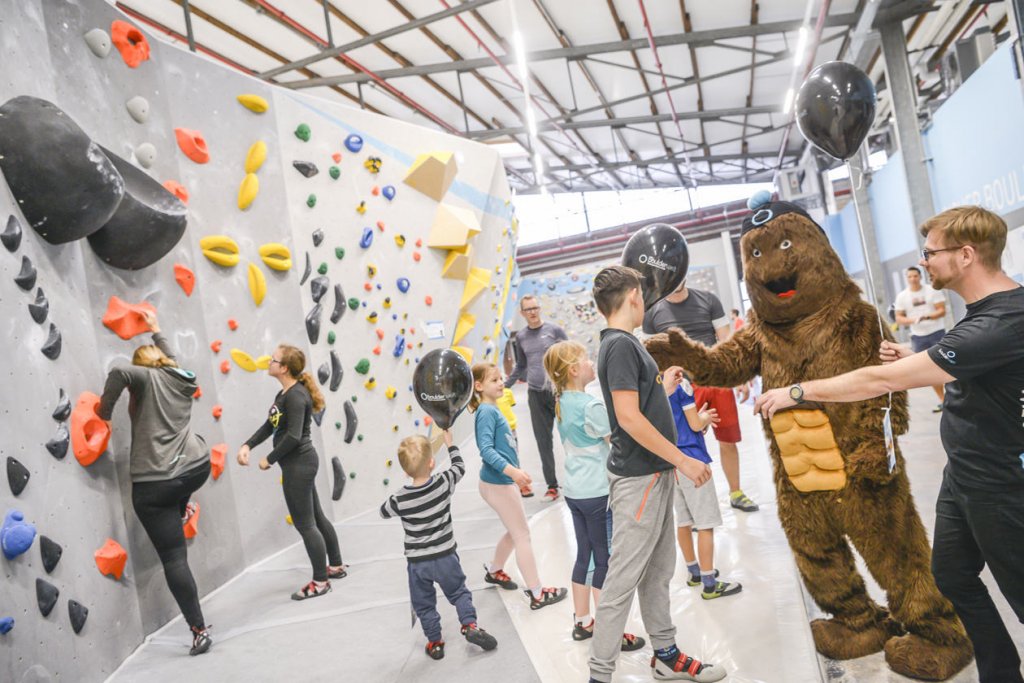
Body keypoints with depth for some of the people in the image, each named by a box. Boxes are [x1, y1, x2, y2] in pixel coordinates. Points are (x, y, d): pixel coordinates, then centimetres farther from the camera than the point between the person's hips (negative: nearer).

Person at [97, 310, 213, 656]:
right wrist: (157, 331, 47)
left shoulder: (147, 377, -2)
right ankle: (183, 510, 47)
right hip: (197, 469, 5)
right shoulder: (183, 379, 13)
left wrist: (104, 412, -11)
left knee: (174, 558, 2)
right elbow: (170, 362, 37)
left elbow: (119, 372, -25)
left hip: (155, 485, -5)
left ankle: (199, 631, 5)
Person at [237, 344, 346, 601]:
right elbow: (269, 426, 12)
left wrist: (269, 459, -15)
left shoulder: (296, 396, -21)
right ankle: (336, 566, 33)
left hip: (299, 464, -10)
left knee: (304, 524, 1)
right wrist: (247, 445, -2)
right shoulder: (284, 394, 11)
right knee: (316, 517, 19)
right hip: (300, 463, 10)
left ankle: (320, 581, 15)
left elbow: (293, 437, -26)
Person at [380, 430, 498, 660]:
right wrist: (449, 443, 16)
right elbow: (459, 466, 4)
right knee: (459, 592, 21)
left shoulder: (400, 499, -18)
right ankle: (470, 625, 7)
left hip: (417, 562, 0)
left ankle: (435, 643, 27)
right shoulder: (444, 482, -17)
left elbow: (383, 511, 4)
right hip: (445, 556, 1)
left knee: (424, 605, 19)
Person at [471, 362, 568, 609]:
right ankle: (537, 594, 9)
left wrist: (514, 474, 26)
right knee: (523, 535, -1)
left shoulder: (492, 410, 11)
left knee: (514, 532, 23)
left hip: (503, 481, 9)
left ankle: (494, 571, 42)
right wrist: (511, 470, -40)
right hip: (497, 483, -9)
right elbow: (486, 449, -28)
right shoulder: (486, 412, -17)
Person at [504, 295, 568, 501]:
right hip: (536, 395, 3)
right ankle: (552, 486, 16)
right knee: (543, 441, 7)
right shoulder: (521, 337, 9)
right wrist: (505, 386, 18)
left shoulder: (554, 330, -2)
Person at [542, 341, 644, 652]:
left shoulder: (562, 401, 5)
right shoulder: (591, 405, -20)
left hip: (575, 491, 8)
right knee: (605, 562, 4)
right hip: (597, 492, -8)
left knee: (584, 556, 17)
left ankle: (582, 622, 29)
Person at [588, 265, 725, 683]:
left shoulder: (625, 343, 13)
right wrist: (683, 460, -18)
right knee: (624, 578, -1)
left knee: (658, 572, 18)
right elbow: (629, 417, -22)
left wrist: (665, 382, 28)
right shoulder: (620, 345, -17)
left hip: (654, 474, 10)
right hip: (638, 477, -10)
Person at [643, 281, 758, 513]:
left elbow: (726, 340, 4)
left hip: (719, 380, 2)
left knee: (729, 441, 11)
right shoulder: (653, 313, 0)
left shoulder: (708, 300, 3)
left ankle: (735, 493, 32)